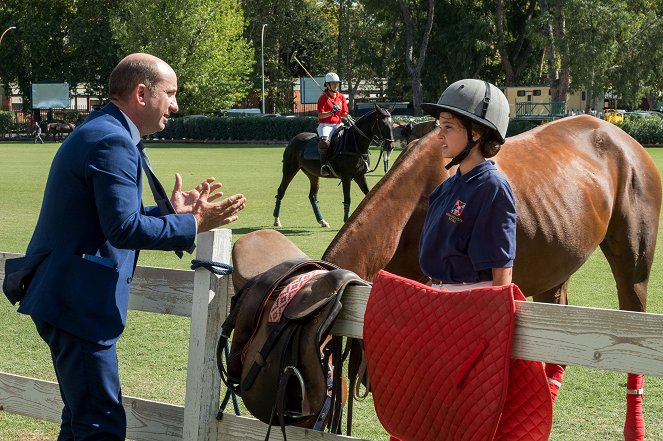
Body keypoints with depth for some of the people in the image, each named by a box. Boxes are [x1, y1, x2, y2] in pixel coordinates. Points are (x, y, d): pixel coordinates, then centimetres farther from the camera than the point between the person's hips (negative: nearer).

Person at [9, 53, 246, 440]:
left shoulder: (97, 132, 17)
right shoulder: (113, 141, -17)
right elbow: (123, 229, -24)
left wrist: (172, 211, 11)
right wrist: (193, 225, -15)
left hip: (69, 299, 11)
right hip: (78, 303, -11)